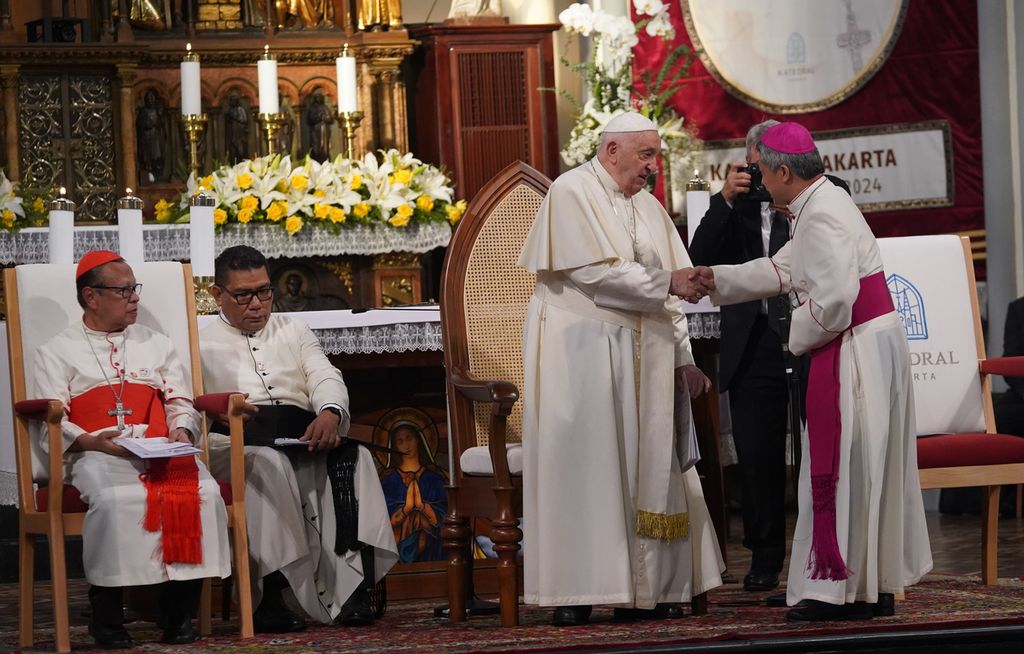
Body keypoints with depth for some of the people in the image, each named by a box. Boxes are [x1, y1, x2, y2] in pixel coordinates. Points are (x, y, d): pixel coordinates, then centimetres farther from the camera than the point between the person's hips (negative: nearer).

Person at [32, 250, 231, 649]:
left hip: (160, 450, 3)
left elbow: (181, 404, 22)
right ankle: (107, 614, -27)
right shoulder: (58, 351, 15)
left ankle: (178, 612, -23)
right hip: (96, 454, -3)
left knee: (204, 492, -30)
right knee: (117, 499, -39)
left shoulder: (157, 345, 28)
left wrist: (182, 432, -2)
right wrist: (92, 442, -15)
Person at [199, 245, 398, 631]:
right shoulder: (202, 345, 17)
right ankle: (269, 596, -40)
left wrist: (329, 412, -13)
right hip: (239, 443, -3)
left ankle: (351, 588, -39)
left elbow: (326, 377, 11)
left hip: (303, 437, 3)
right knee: (269, 462, -39)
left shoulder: (293, 331, 27)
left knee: (353, 458, -29)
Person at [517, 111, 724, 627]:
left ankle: (644, 588, 7)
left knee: (646, 467, 4)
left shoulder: (648, 207, 15)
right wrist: (666, 280, -17)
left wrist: (683, 359, 7)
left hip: (640, 356, 7)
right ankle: (575, 592, -5)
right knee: (582, 466, -6)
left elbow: (666, 294, 14)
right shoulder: (571, 193, -6)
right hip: (579, 349, -7)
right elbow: (597, 273, -17)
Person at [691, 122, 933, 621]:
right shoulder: (823, 201, 14)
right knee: (866, 468, 13)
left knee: (840, 467, -5)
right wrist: (718, 279, 24)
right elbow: (782, 270, 23)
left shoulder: (822, 215, -19)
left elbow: (834, 298, -26)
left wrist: (799, 337, -9)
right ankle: (876, 586, 18)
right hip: (873, 343, 10)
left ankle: (838, 588, -1)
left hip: (855, 350, -10)